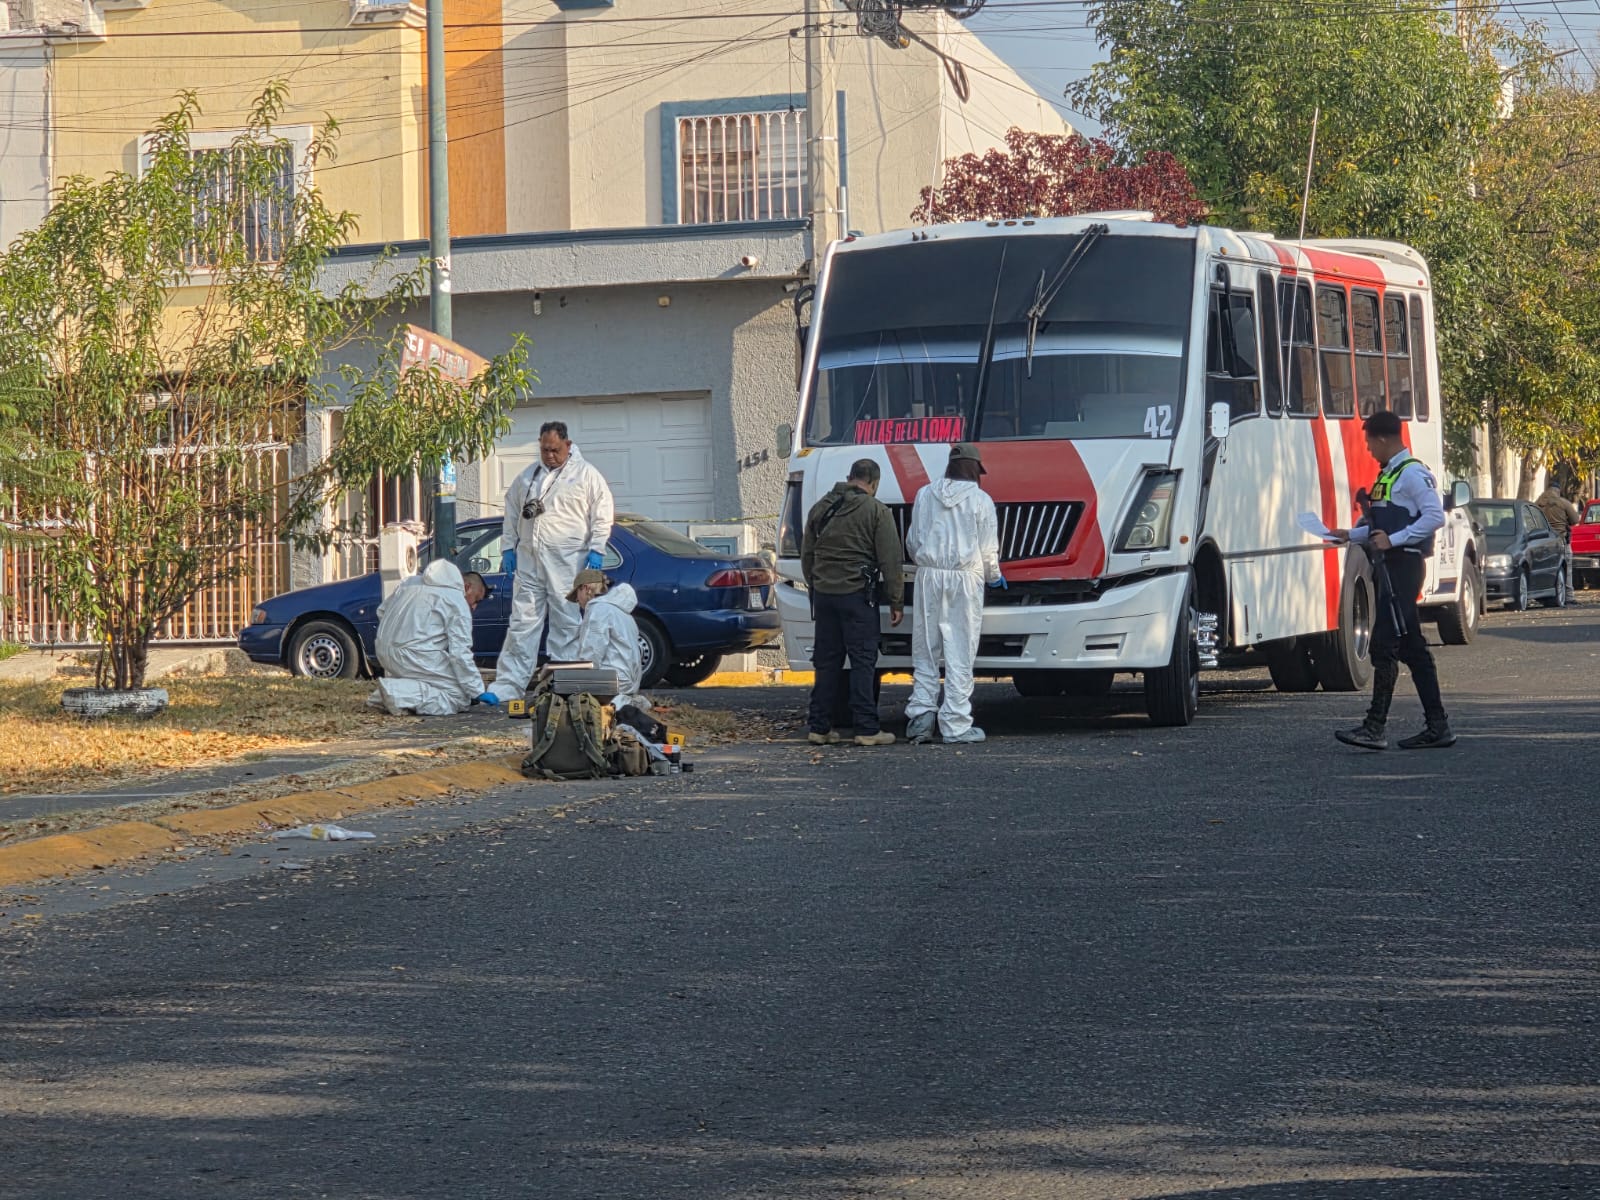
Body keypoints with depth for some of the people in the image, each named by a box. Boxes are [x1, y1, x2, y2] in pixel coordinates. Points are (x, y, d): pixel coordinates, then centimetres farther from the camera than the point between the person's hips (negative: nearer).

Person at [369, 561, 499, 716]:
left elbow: (381, 611, 27)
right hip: (416, 656, -9)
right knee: (461, 697, -7)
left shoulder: (414, 582, 19)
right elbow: (460, 652, -11)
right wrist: (478, 692, -7)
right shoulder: (457, 602, -4)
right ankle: (402, 695, -21)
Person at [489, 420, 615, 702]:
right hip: (528, 560, 4)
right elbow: (511, 513, 21)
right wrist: (508, 547, 12)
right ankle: (508, 684, 2)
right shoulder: (527, 476, 16)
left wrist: (596, 550, -7)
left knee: (567, 623, -2)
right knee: (522, 623, 2)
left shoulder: (587, 475, 3)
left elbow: (603, 513, 1)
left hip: (567, 562, -4)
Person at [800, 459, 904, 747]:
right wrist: (896, 601, -1)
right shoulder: (876, 511, -4)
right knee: (863, 661, -3)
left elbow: (806, 556, 18)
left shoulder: (819, 508, 12)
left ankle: (819, 727, 10)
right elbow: (890, 560, -6)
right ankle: (867, 729, -5)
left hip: (823, 594, 5)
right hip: (857, 594, -5)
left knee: (826, 662, 10)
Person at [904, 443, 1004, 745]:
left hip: (928, 576, 3)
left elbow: (912, 542, 14)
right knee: (959, 654, -1)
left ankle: (921, 710, -1)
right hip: (965, 577, -3)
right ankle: (956, 725, -2)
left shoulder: (925, 495, 9)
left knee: (925, 651, 10)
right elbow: (988, 549, 1)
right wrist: (994, 576, 20)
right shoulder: (980, 500, -2)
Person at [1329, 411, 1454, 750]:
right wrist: (1351, 535, 25)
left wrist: (1393, 540, -21)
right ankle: (1437, 726, 12)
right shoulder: (1388, 474, 20)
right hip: (1390, 567, 10)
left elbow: (1435, 517, -20)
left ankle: (1375, 727, -13)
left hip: (1403, 566, -10)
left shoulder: (1412, 474, -11)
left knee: (1384, 644, -12)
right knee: (1412, 649, 10)